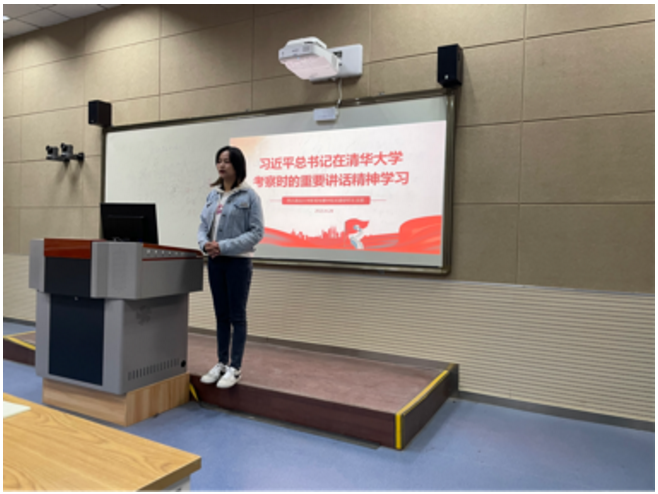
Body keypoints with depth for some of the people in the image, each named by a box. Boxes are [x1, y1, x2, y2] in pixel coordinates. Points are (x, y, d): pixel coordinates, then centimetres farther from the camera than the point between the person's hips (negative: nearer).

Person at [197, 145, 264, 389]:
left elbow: (256, 232, -12)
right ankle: (221, 363, 24)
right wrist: (205, 244, -10)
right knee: (221, 314, 13)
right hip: (215, 261, 6)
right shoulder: (213, 195, 10)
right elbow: (203, 225, 12)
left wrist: (224, 246, -18)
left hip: (238, 261, -6)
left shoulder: (249, 196, -8)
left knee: (237, 315, 3)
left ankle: (235, 368, 12)